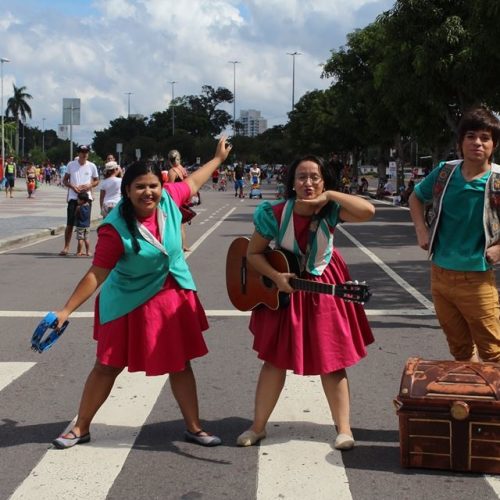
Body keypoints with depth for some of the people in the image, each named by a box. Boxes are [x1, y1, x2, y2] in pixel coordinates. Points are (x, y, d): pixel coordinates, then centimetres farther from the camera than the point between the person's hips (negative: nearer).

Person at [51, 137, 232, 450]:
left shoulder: (168, 199, -12)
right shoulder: (115, 229, -26)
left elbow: (193, 183, 10)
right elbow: (97, 274, -22)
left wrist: (219, 158, 21)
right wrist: (67, 310, -25)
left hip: (174, 296, 4)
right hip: (130, 303, -4)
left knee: (180, 364, 12)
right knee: (108, 366, 7)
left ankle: (194, 428, 26)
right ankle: (81, 428, 24)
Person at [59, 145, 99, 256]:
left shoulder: (92, 166, 4)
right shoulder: (71, 165, 2)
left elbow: (96, 181, 12)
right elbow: (65, 180, 7)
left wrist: (89, 185, -9)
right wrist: (72, 186, -12)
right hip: (73, 197, -1)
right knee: (70, 224, -3)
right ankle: (66, 247, 3)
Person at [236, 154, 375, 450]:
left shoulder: (330, 211, -19)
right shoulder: (275, 214, -20)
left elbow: (368, 211, -35)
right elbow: (254, 253, -10)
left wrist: (329, 195, -32)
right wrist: (276, 277, -24)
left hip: (324, 288, 0)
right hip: (284, 289, 0)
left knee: (331, 361, 5)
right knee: (275, 359, 8)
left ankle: (344, 428, 18)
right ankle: (258, 426, 22)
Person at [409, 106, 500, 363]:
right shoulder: (445, 172, -1)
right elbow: (416, 197, 17)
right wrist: (421, 231, 6)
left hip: (476, 280, -4)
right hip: (440, 274, 4)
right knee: (459, 349, 20)